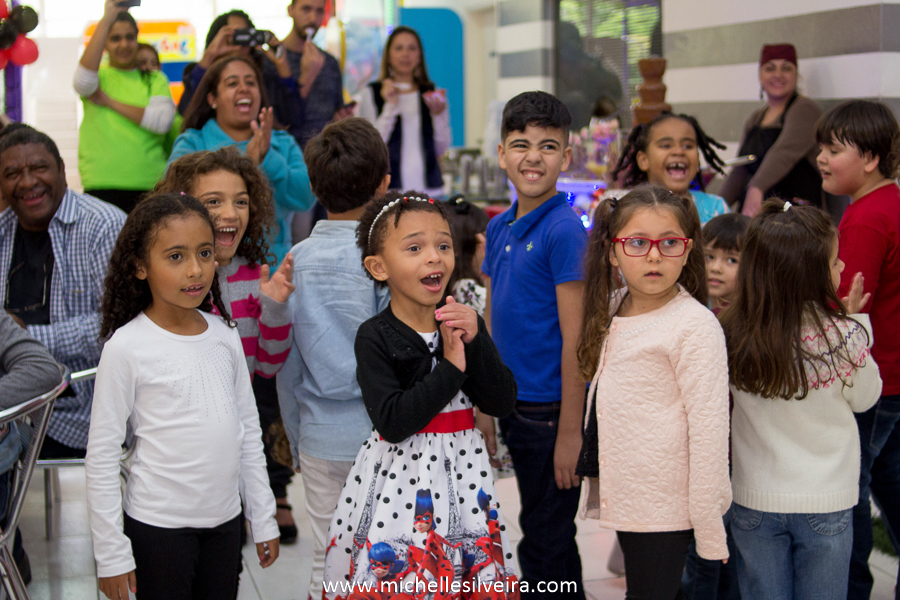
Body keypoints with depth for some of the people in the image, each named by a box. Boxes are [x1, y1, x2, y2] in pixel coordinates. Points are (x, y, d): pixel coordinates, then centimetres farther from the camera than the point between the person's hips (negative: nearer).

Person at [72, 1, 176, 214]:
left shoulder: (155, 79, 13)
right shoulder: (100, 76, 11)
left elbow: (163, 121, -3)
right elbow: (84, 80, -14)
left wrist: (109, 101, -4)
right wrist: (107, 19, -13)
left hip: (151, 187, 1)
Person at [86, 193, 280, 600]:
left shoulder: (224, 335, 3)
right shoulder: (127, 347, -13)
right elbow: (101, 456, -10)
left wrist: (263, 519, 13)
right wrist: (111, 553, -9)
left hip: (224, 520, 5)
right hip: (158, 526, -5)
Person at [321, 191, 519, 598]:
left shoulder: (464, 323, 5)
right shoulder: (375, 337, -9)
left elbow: (502, 404, -1)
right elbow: (393, 422, -20)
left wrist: (477, 340, -13)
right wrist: (450, 369, -18)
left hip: (461, 472, 4)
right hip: (398, 474, -4)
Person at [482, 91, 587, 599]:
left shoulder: (564, 230, -14)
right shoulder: (500, 228, 8)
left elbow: (574, 338, -16)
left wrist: (570, 431, -17)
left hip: (552, 408, -7)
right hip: (514, 405, 7)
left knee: (543, 545, 4)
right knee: (552, 537, 19)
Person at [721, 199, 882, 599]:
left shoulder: (734, 336, -13)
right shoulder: (842, 336, -19)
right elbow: (865, 398, -1)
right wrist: (857, 321, 6)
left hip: (755, 500, 2)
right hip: (826, 501, -2)